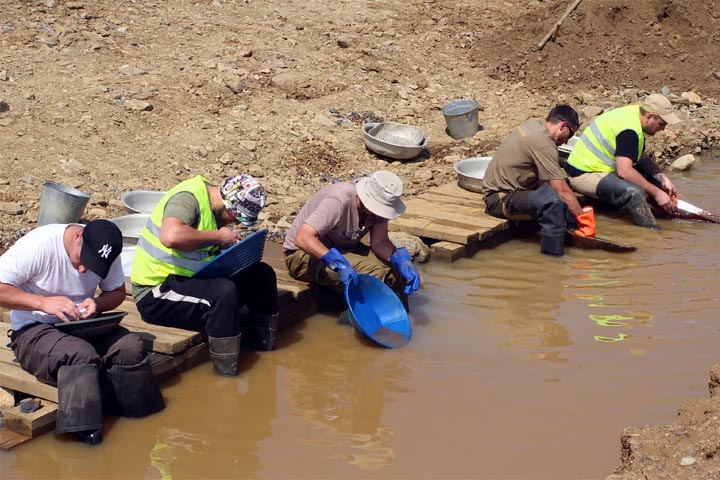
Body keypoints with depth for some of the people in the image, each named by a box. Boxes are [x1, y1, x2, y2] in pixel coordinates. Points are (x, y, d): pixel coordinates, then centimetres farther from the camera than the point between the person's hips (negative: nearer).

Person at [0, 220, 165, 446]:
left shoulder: (104, 253, -5)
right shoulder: (39, 245, -19)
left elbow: (117, 292, 8)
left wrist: (97, 304, -15)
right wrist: (44, 303, -31)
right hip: (34, 330, -5)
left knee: (131, 346, -22)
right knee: (81, 355, -35)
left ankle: (142, 420, -9)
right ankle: (86, 432, -28)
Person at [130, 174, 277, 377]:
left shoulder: (213, 203, 8)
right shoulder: (188, 198, -20)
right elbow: (170, 236, -39)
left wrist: (232, 244, -2)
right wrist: (218, 236, -27)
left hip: (191, 280, 9)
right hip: (157, 292, -9)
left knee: (263, 274, 1)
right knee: (224, 291, -35)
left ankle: (263, 341, 12)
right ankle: (226, 372, -25)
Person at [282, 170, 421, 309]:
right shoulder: (338, 201, -32)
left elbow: (379, 241, -10)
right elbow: (302, 238, -41)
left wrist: (402, 260, -29)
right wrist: (339, 263, -50)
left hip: (342, 248, 7)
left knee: (395, 267, -12)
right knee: (374, 273, -29)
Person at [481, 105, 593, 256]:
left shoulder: (534, 123, 7)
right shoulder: (543, 144, -21)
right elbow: (562, 191, -21)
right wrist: (583, 218, -13)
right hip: (500, 200, -11)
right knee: (553, 200, -33)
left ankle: (572, 230, -1)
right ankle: (552, 255, -25)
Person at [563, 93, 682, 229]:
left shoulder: (634, 113, 4)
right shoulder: (629, 130, -25)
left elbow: (641, 157, 14)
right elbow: (624, 171, -34)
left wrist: (663, 179, 2)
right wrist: (656, 193, -26)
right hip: (584, 175, -11)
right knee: (634, 192, -31)